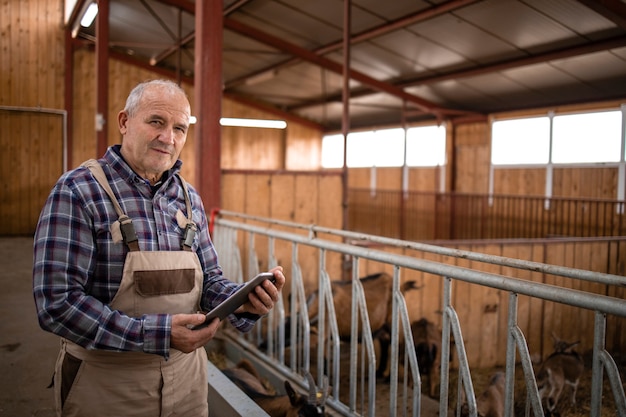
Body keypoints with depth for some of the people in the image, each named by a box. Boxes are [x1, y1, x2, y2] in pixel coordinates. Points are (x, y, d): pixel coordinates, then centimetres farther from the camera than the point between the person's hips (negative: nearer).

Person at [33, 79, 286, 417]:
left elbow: (208, 278, 9)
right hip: (106, 384, -5)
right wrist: (157, 334, -25)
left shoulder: (189, 199, 4)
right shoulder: (78, 191, -14)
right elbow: (57, 303, -19)